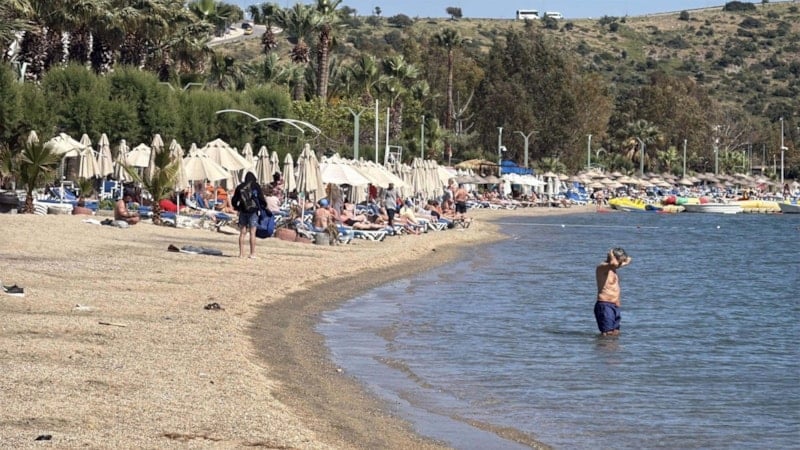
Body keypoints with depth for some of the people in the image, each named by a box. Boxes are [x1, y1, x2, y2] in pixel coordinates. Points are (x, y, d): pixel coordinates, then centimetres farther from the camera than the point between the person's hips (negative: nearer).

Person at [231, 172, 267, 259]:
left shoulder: (240, 187, 8)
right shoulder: (256, 186, -1)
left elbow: (234, 201, 11)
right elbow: (261, 199, -5)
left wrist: (237, 208, 28)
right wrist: (264, 207, 10)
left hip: (243, 212, 3)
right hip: (253, 212, -3)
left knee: (242, 233, 8)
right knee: (252, 233, -1)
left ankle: (241, 253, 6)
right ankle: (252, 254, -2)